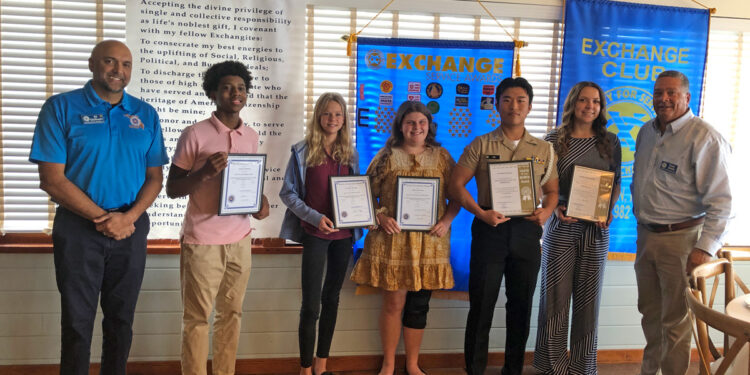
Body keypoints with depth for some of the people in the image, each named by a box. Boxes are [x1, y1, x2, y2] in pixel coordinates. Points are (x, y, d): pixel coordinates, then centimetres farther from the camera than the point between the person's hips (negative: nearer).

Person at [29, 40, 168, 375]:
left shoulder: (146, 115, 6)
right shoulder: (61, 108, -4)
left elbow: (154, 177, 5)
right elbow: (52, 179, -10)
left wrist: (129, 216, -12)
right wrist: (103, 218, -14)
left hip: (132, 228, 3)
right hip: (78, 228, -3)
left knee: (121, 319, 13)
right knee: (77, 322, 7)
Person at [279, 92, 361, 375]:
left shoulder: (350, 153, 8)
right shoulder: (303, 152, -4)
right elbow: (287, 193, -5)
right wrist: (315, 217, -16)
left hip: (343, 235, 4)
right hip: (315, 234, -4)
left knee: (332, 298, 13)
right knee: (310, 305, -2)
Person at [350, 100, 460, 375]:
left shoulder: (441, 156, 8)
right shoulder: (386, 156, 4)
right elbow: (368, 195, 4)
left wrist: (447, 221, -7)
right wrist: (381, 217, -13)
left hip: (429, 242, 2)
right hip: (392, 240, -1)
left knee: (419, 305, 9)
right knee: (393, 303, 3)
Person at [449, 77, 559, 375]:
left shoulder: (544, 150, 10)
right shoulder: (481, 145, 3)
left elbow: (552, 190, 13)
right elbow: (456, 185, -2)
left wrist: (547, 211, -9)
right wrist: (481, 213, -15)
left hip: (526, 231, 3)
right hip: (489, 228, -2)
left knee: (521, 305, 11)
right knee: (481, 303, 2)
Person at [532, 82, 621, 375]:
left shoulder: (610, 142, 7)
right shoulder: (554, 139, 1)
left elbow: (617, 184, 11)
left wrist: (608, 210, -6)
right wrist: (556, 208, -13)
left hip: (596, 230, 2)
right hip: (561, 227, -2)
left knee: (588, 298, 8)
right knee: (555, 297, 3)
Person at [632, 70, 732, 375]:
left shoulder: (705, 138, -15)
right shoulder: (646, 132, 8)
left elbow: (720, 200, -17)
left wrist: (705, 247, -20)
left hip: (680, 238, -7)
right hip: (645, 235, 7)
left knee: (675, 319, 5)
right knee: (649, 310, 19)